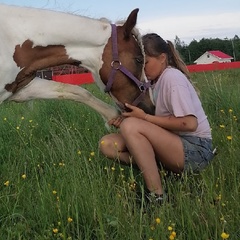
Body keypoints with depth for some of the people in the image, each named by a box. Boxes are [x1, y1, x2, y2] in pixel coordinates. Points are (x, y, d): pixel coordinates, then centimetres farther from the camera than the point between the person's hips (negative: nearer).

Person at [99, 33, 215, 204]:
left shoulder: (172, 77, -13)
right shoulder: (158, 81, 12)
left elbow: (189, 123, -22)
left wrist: (145, 117, -19)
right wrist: (127, 119, -9)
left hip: (195, 150, -8)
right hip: (172, 145, 8)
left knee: (131, 125, -29)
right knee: (107, 144, -4)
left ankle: (157, 195, -20)